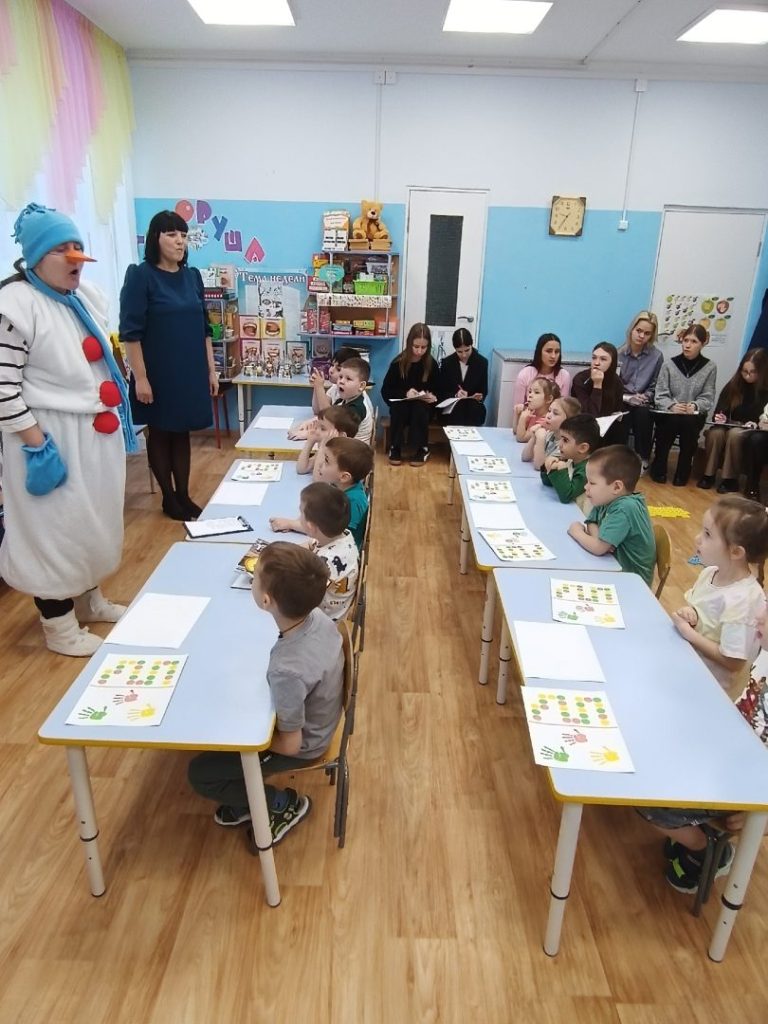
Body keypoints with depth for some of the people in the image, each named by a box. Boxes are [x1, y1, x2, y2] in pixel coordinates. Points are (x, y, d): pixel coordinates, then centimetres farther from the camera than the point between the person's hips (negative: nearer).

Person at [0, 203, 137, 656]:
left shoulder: (87, 295, 8)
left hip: (98, 432, 8)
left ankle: (90, 599, 39)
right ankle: (60, 627, 20)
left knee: (94, 518, 19)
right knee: (56, 527, 4)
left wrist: (121, 414, 16)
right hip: (52, 437, -8)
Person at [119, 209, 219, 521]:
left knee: (182, 432, 11)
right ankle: (168, 498, 19)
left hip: (190, 372, 5)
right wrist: (140, 377, -17)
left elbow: (204, 327, 12)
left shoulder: (193, 276, 7)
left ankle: (184, 495, 21)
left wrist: (211, 369, 9)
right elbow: (131, 332, -13)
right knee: (160, 433, 7)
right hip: (157, 374, -5)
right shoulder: (140, 276, -9)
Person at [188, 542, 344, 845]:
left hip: (301, 745, -7)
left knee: (199, 774, 4)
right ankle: (250, 795, 26)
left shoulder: (288, 670, -41)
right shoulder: (317, 617, -20)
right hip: (314, 719, 7)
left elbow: (290, 744, -26)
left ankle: (284, 804, 16)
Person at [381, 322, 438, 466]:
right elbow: (386, 391, -7)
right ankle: (395, 448, -15)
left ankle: (421, 449, -17)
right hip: (400, 404, 0)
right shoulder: (398, 363, -8)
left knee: (419, 409, -33)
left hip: (422, 405, 0)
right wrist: (405, 393, -24)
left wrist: (432, 396, -20)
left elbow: (437, 390, 5)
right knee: (398, 409, -33)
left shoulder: (431, 364, -5)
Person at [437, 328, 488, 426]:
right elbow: (440, 392, 2)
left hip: (473, 407, 1)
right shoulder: (447, 362, 2)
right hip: (450, 407, -1)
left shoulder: (482, 362, 2)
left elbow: (484, 390, 7)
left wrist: (480, 397, -17)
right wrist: (455, 394, -18)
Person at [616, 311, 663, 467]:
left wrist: (645, 397, -12)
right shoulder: (619, 353, -2)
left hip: (643, 404, 1)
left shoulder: (656, 356, 0)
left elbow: (655, 386, 6)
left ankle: (642, 457, -15)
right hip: (621, 402, -1)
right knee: (623, 415, -33)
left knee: (643, 413, -32)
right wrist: (627, 397, -13)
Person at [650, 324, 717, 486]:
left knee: (689, 422, -33)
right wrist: (672, 405, -23)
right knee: (672, 420, -33)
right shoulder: (669, 364, 1)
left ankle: (683, 473, -16)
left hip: (694, 415, 0)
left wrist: (694, 406, -22)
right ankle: (658, 469, -13)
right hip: (668, 413, 0)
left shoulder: (710, 367, 2)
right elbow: (660, 395, -2)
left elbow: (707, 398, -1)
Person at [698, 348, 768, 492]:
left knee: (734, 433, -36)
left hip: (754, 431, -3)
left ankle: (730, 479, -28)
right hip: (731, 426, 3)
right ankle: (709, 474, -21)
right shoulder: (734, 384, 1)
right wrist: (719, 418, -17)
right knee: (715, 432, -30)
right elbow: (719, 410, 4)